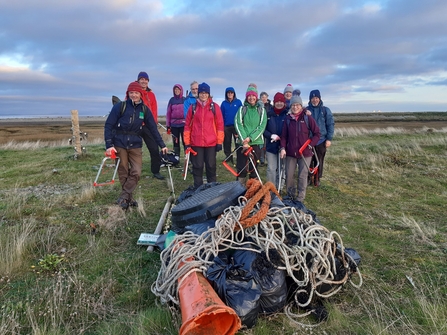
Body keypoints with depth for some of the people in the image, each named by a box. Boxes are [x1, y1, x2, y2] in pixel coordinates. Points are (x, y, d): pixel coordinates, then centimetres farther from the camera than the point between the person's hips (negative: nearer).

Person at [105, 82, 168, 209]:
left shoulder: (144, 109, 3)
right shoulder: (120, 106, -6)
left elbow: (153, 128, 6)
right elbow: (108, 125, -7)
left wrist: (162, 145, 4)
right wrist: (109, 145, -16)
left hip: (136, 145, 2)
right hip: (119, 145, -2)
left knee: (136, 172, -7)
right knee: (123, 173, 5)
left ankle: (123, 198, 4)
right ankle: (128, 198, 17)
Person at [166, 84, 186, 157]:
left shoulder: (185, 100, 3)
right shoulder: (171, 100, 7)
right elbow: (168, 113, 8)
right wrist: (168, 125, 4)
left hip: (183, 124, -2)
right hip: (174, 125, 2)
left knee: (185, 141, -5)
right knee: (176, 142, 8)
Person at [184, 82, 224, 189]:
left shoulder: (215, 107, 2)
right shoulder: (193, 107, 4)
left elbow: (220, 124, 1)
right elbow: (187, 125, 5)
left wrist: (219, 141, -2)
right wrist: (187, 142, 1)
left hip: (211, 143, 0)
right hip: (196, 143, 1)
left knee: (211, 166, 8)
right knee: (197, 166, 6)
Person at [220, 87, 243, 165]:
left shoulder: (238, 102, -2)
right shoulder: (224, 103, 3)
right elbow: (221, 115, 4)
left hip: (236, 126, -2)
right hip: (226, 126, 2)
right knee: (226, 144, 10)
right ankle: (228, 158, 22)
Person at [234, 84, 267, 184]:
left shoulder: (261, 110, 6)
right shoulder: (242, 109, 4)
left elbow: (262, 126, -3)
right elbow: (238, 125, -6)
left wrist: (250, 138, -14)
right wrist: (244, 141, -17)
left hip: (256, 142, 1)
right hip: (242, 142, -1)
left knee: (254, 168, 6)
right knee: (241, 168, -2)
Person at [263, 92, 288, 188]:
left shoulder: (287, 114, -2)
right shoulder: (269, 114, 2)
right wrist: (271, 136, -13)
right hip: (271, 146, 0)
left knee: (281, 169, 10)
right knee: (271, 169, 1)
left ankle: (279, 188, 22)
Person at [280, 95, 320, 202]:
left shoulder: (307, 118, -3)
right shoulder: (288, 119, 4)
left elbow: (317, 133, 0)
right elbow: (284, 135, 5)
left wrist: (310, 144, -10)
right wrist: (283, 148, -7)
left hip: (305, 153, -2)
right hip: (290, 153, 3)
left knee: (302, 175, 3)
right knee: (288, 175, 8)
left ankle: (301, 198, 17)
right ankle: (290, 195, 28)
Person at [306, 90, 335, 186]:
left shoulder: (325, 110, 1)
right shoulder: (306, 110, 4)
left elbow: (330, 124, 0)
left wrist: (329, 139, -7)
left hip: (321, 140, 0)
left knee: (319, 161, 8)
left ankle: (317, 179, 22)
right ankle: (308, 178, 20)